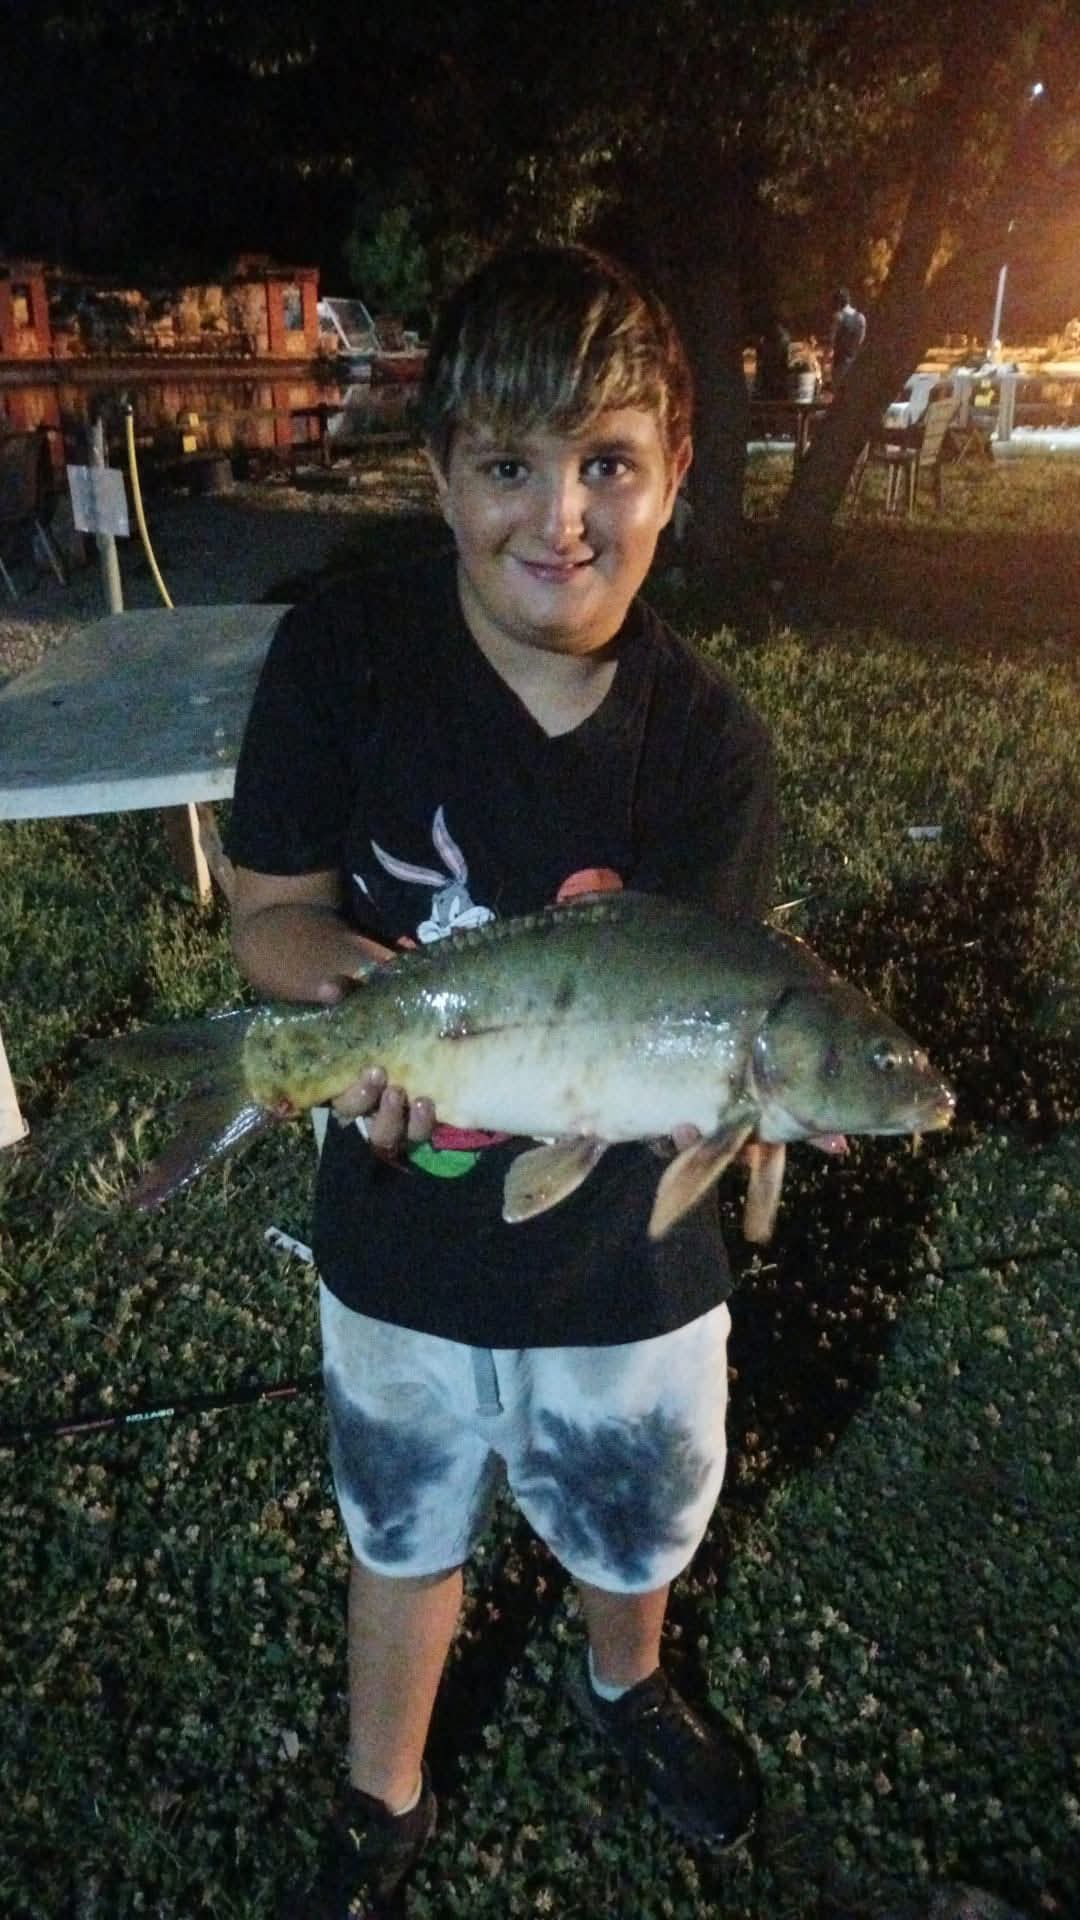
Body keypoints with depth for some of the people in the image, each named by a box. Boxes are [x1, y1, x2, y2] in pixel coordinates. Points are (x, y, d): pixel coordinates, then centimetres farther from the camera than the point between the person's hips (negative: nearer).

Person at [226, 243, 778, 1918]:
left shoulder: (709, 743, -18)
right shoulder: (347, 651, -18)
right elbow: (270, 917, -11)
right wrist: (377, 980, -32)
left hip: (626, 1255, 1)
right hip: (400, 1250, 0)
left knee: (637, 1521, 27)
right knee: (406, 1531, 24)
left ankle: (625, 1688, 64)